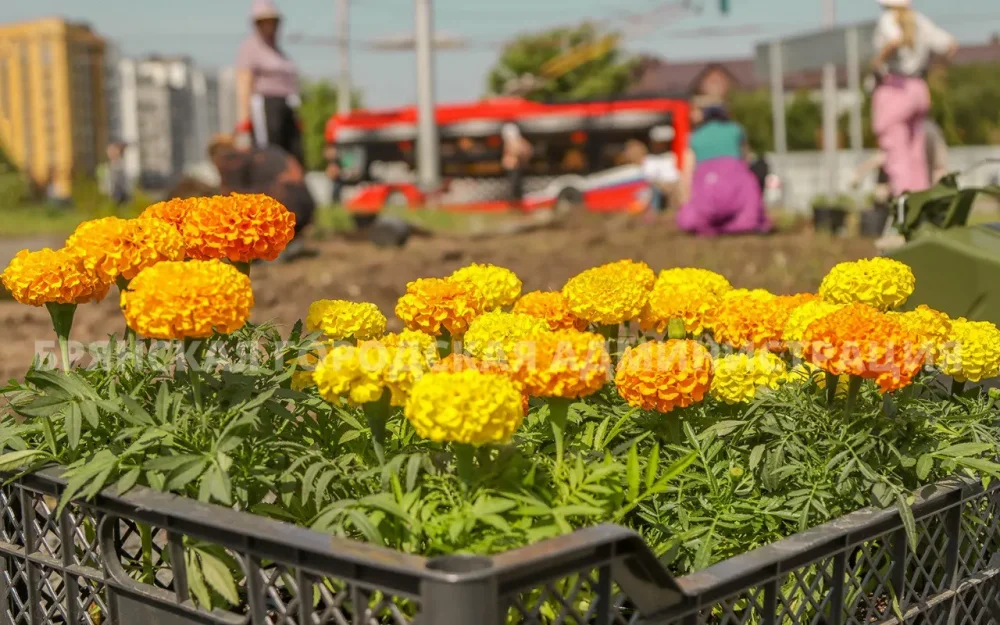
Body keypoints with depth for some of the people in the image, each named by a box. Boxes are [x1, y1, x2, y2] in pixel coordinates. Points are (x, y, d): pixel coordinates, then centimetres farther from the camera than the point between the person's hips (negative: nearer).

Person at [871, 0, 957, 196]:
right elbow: (951, 45, 6)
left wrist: (879, 59, -15)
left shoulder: (888, 20, -9)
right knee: (916, 156, 11)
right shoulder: (920, 21, 10)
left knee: (897, 155, -7)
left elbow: (896, 39, -31)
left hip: (893, 90, -7)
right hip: (918, 91, 7)